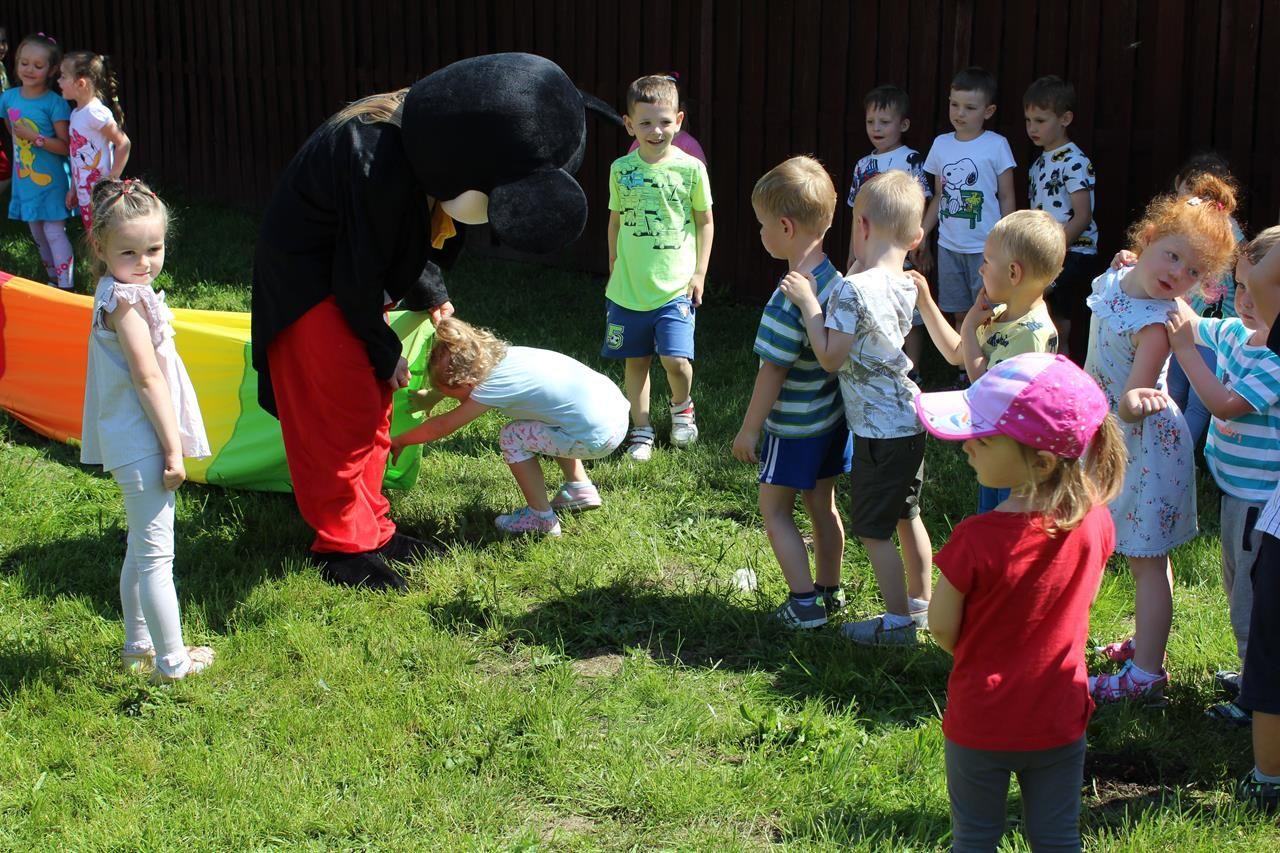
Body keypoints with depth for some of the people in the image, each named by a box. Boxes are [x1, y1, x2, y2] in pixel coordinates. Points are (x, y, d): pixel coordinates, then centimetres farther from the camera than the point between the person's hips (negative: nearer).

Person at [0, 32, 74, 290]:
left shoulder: (54, 103, -15)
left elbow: (65, 146, -18)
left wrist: (35, 137, -23)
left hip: (50, 180, -6)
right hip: (24, 179, 6)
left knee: (54, 232, -7)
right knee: (37, 234, 16)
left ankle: (66, 288, -4)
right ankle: (53, 279, 31)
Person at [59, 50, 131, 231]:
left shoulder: (95, 113, -17)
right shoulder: (77, 113, 11)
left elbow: (123, 143, -18)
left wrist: (112, 180, -18)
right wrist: (73, 188, 17)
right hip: (84, 194, 9)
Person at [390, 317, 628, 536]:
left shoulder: (495, 386, -14)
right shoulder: (502, 355, 6)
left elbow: (442, 426, -3)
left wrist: (399, 442, 8)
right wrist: (432, 396, 29)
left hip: (598, 437, -9)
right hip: (618, 409, 9)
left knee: (512, 438, -1)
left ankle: (541, 518, 6)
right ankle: (579, 488, 32)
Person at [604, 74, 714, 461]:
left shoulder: (690, 168, -5)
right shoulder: (621, 169, 1)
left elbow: (705, 222, 4)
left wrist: (699, 273, 0)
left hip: (675, 287, -3)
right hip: (628, 286, 3)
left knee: (675, 360, -12)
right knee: (635, 361, 10)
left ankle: (682, 407, 20)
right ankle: (641, 430, 25)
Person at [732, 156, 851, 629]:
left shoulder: (791, 299, -28)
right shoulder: (835, 279, -2)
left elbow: (773, 371, -23)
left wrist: (749, 429, -13)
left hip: (795, 427, -8)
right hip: (834, 416, 8)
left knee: (775, 508, 7)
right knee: (822, 504, 20)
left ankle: (804, 602, 7)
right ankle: (830, 590, 31)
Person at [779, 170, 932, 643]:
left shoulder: (853, 289, -22)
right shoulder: (905, 286, 3)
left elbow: (831, 357, -19)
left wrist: (807, 302, -14)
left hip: (879, 430, -8)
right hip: (911, 421, 9)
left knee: (873, 530, 4)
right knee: (907, 516, 22)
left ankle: (898, 621, 12)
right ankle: (921, 604, 34)